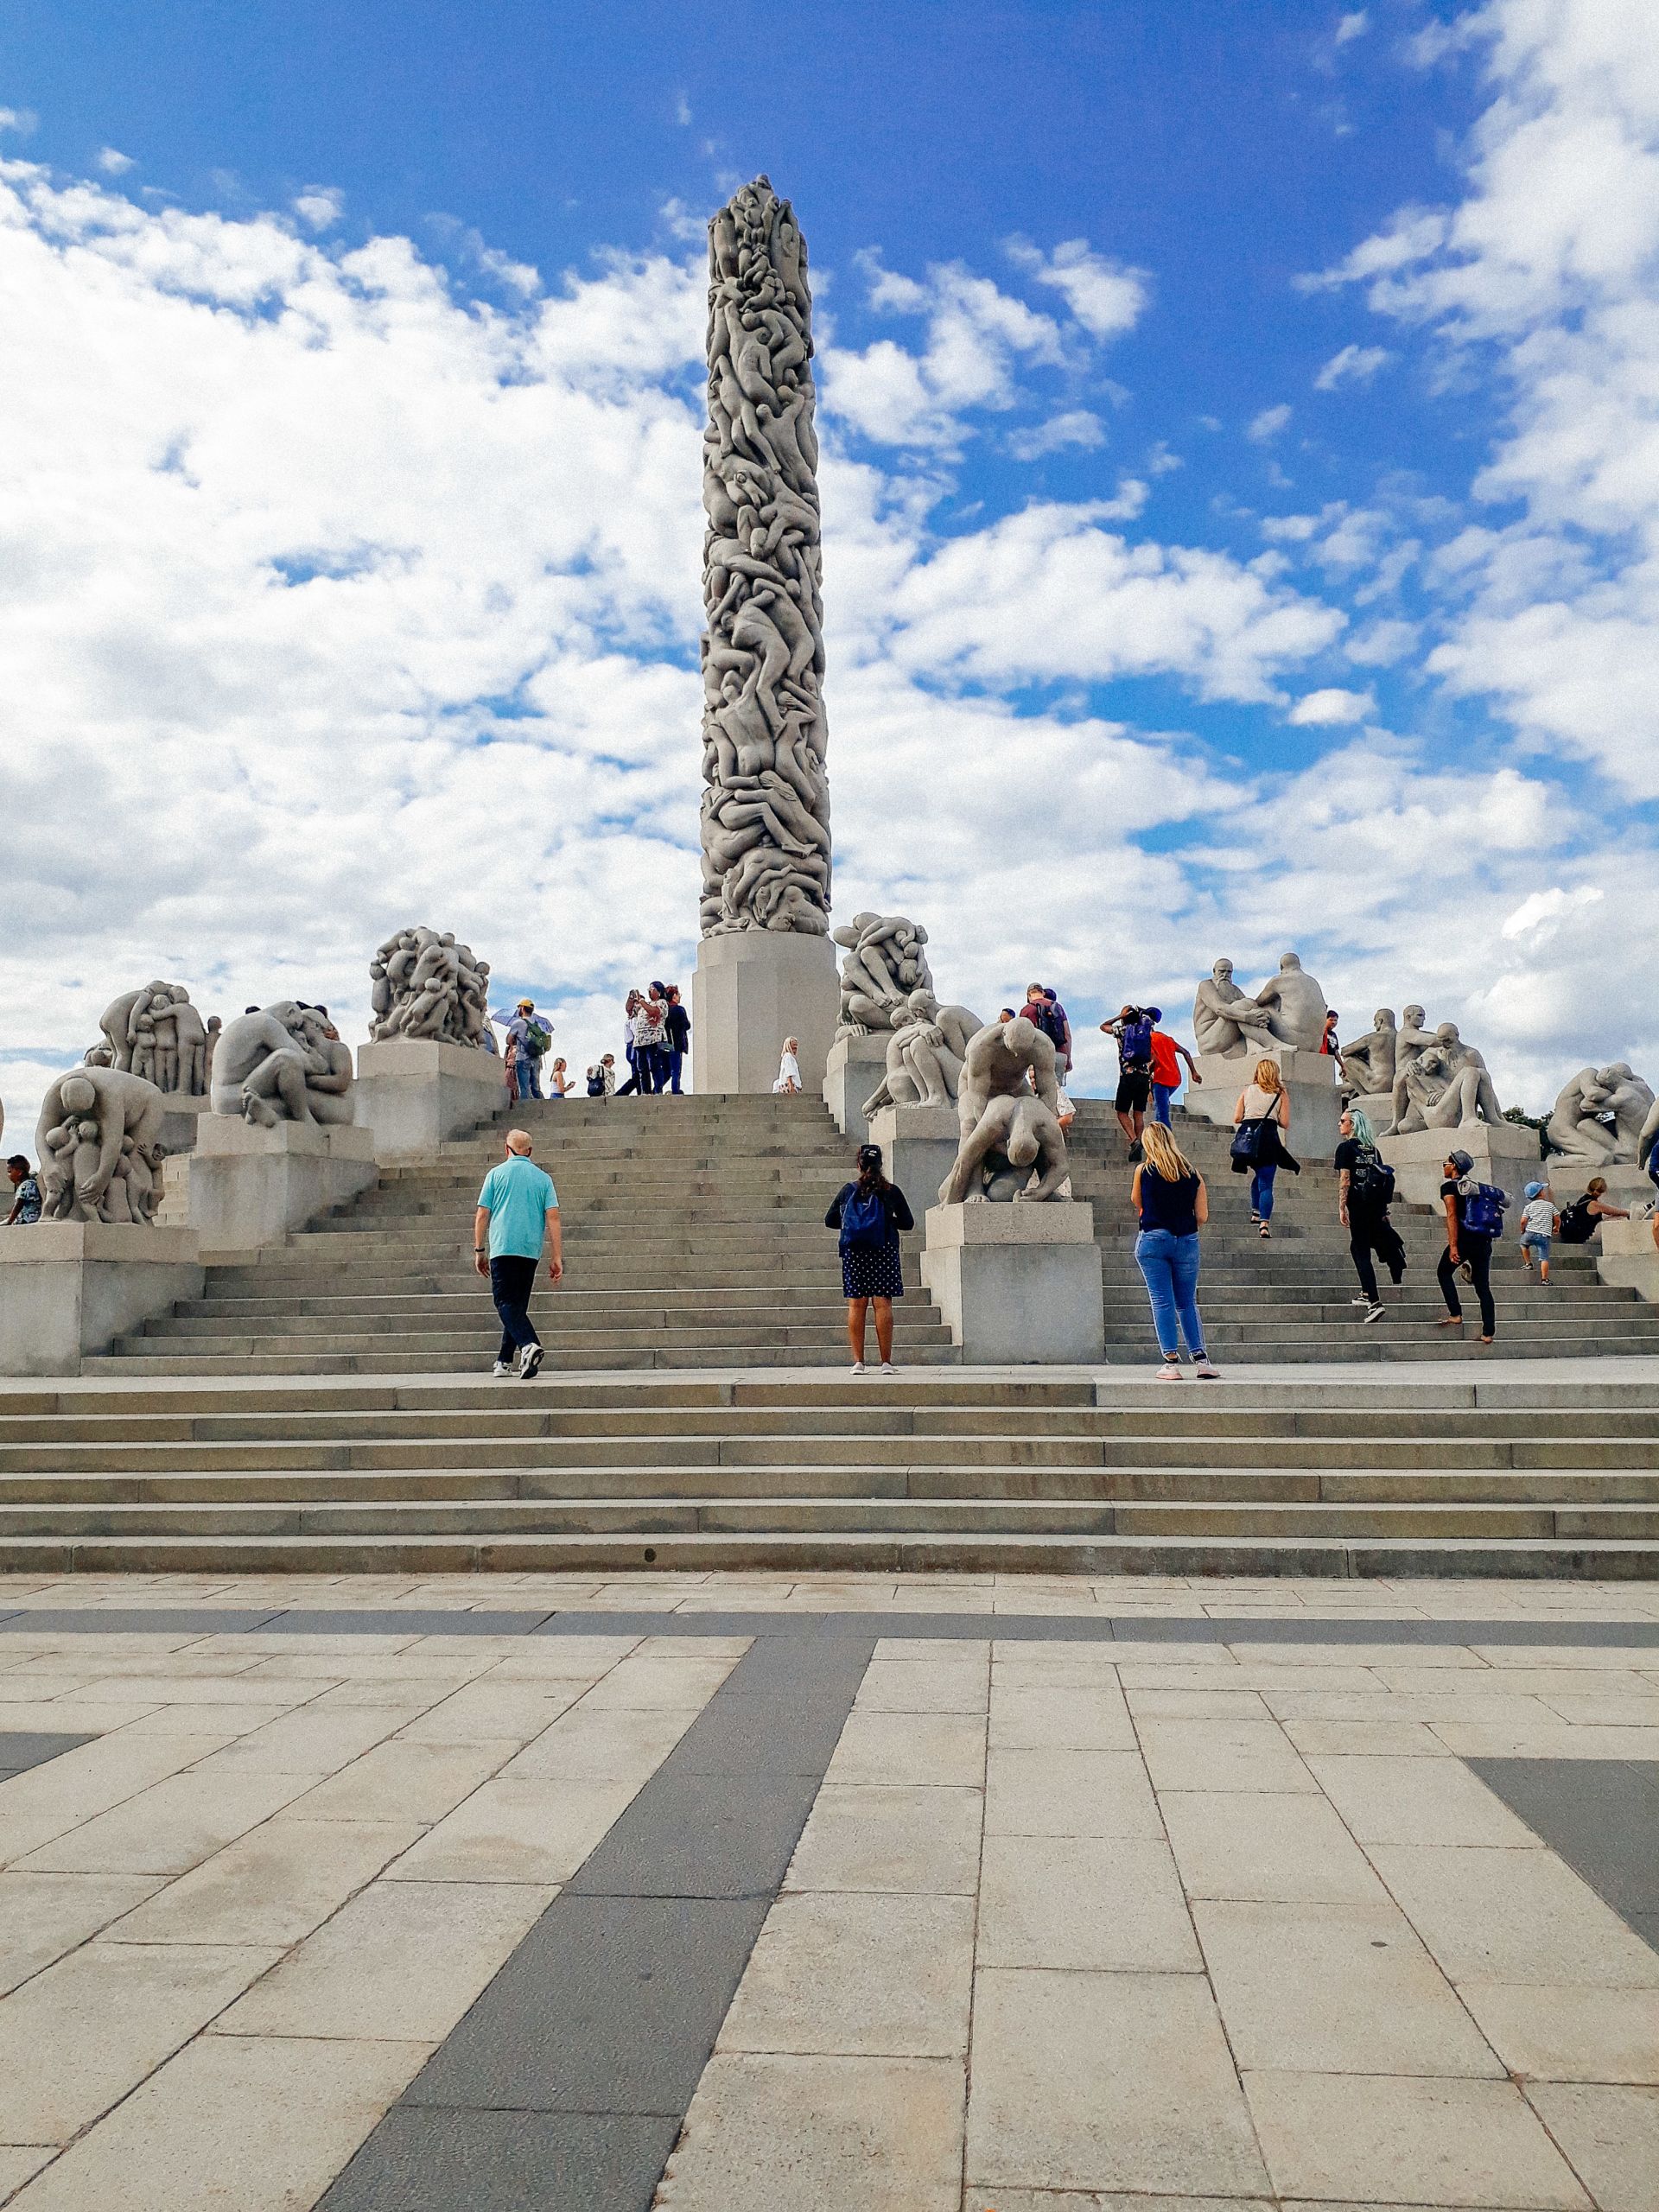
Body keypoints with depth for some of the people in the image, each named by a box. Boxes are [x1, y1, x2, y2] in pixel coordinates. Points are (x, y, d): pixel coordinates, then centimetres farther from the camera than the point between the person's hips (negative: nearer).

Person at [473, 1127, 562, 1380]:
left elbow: (482, 1215, 2)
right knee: (518, 1304, 14)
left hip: (503, 1248, -3)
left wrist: (479, 1251, 9)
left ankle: (529, 1344, -32)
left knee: (506, 1303, -7)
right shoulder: (543, 1178, 10)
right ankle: (504, 1361, 18)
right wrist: (557, 1257, 1)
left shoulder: (496, 1173, 5)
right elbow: (553, 1218, 2)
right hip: (531, 1250, 3)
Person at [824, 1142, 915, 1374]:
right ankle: (886, 1361, -1)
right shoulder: (891, 1191, -1)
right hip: (884, 1252, -1)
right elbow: (908, 1223, 4)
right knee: (883, 1304, 0)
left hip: (854, 1252, 1)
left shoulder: (848, 1191, 3)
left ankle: (858, 1361, 0)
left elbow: (829, 1220, 10)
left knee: (856, 1306, 3)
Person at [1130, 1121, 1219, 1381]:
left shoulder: (1143, 1170, -1)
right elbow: (1202, 1216, 4)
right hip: (1187, 1242, 3)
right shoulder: (1192, 1172, 6)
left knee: (1162, 1301, 0)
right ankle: (1202, 1360, 5)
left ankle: (1171, 1362, -5)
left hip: (1153, 1240, -2)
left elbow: (1136, 1202, 16)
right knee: (1187, 1303, 12)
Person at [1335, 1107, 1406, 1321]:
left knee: (1362, 1252, -4)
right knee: (1358, 1246, 22)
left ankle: (1374, 1302, -12)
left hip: (1358, 1205, -6)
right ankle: (1366, 1293, 26)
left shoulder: (1346, 1147, -6)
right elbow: (1382, 1178, 14)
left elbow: (1344, 1180, -12)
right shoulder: (1372, 1149, 13)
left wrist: (1341, 1209, -10)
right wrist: (1383, 1210, 18)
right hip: (1377, 1205, 6)